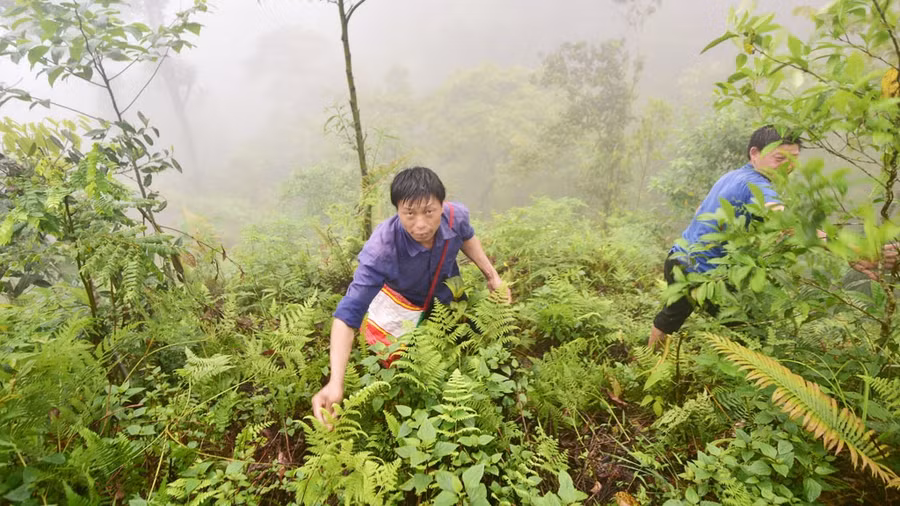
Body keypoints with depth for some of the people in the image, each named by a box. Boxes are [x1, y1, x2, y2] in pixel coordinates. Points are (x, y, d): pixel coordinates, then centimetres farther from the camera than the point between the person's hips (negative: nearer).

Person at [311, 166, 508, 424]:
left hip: (445, 295, 4)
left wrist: (491, 275, -11)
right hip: (399, 300, -3)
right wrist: (335, 383, -57)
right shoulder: (381, 250, -45)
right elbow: (348, 314, -46)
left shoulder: (456, 216, -32)